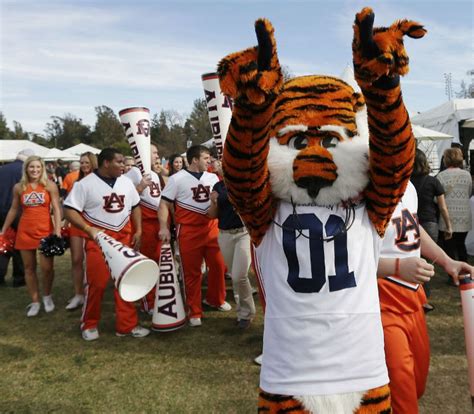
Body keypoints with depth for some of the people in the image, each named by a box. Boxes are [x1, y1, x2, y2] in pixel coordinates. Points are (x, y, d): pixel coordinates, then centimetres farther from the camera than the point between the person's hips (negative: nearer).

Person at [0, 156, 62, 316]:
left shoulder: (50, 186, -3)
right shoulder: (18, 187, 4)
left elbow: (56, 209, -5)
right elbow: (13, 210, 13)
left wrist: (57, 231, -14)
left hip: (45, 230, -2)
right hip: (25, 232, 3)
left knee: (47, 267, -6)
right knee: (29, 268, 8)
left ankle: (47, 296, 21)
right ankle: (35, 302, 21)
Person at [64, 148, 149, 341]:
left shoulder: (126, 182, 7)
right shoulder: (85, 184, -9)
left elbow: (135, 207, 15)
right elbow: (69, 210, -11)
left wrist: (138, 231, 5)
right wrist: (88, 229, -23)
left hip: (124, 238, 5)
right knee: (96, 283, -1)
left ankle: (127, 325, 17)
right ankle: (89, 325, 20)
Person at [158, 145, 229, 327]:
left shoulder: (213, 177, 10)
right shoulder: (177, 179, -4)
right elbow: (164, 204, -5)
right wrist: (164, 227, -16)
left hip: (212, 228, 5)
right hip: (189, 231, -5)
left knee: (218, 265, 10)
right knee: (192, 271, 3)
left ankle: (215, 299, 35)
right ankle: (194, 312, 17)